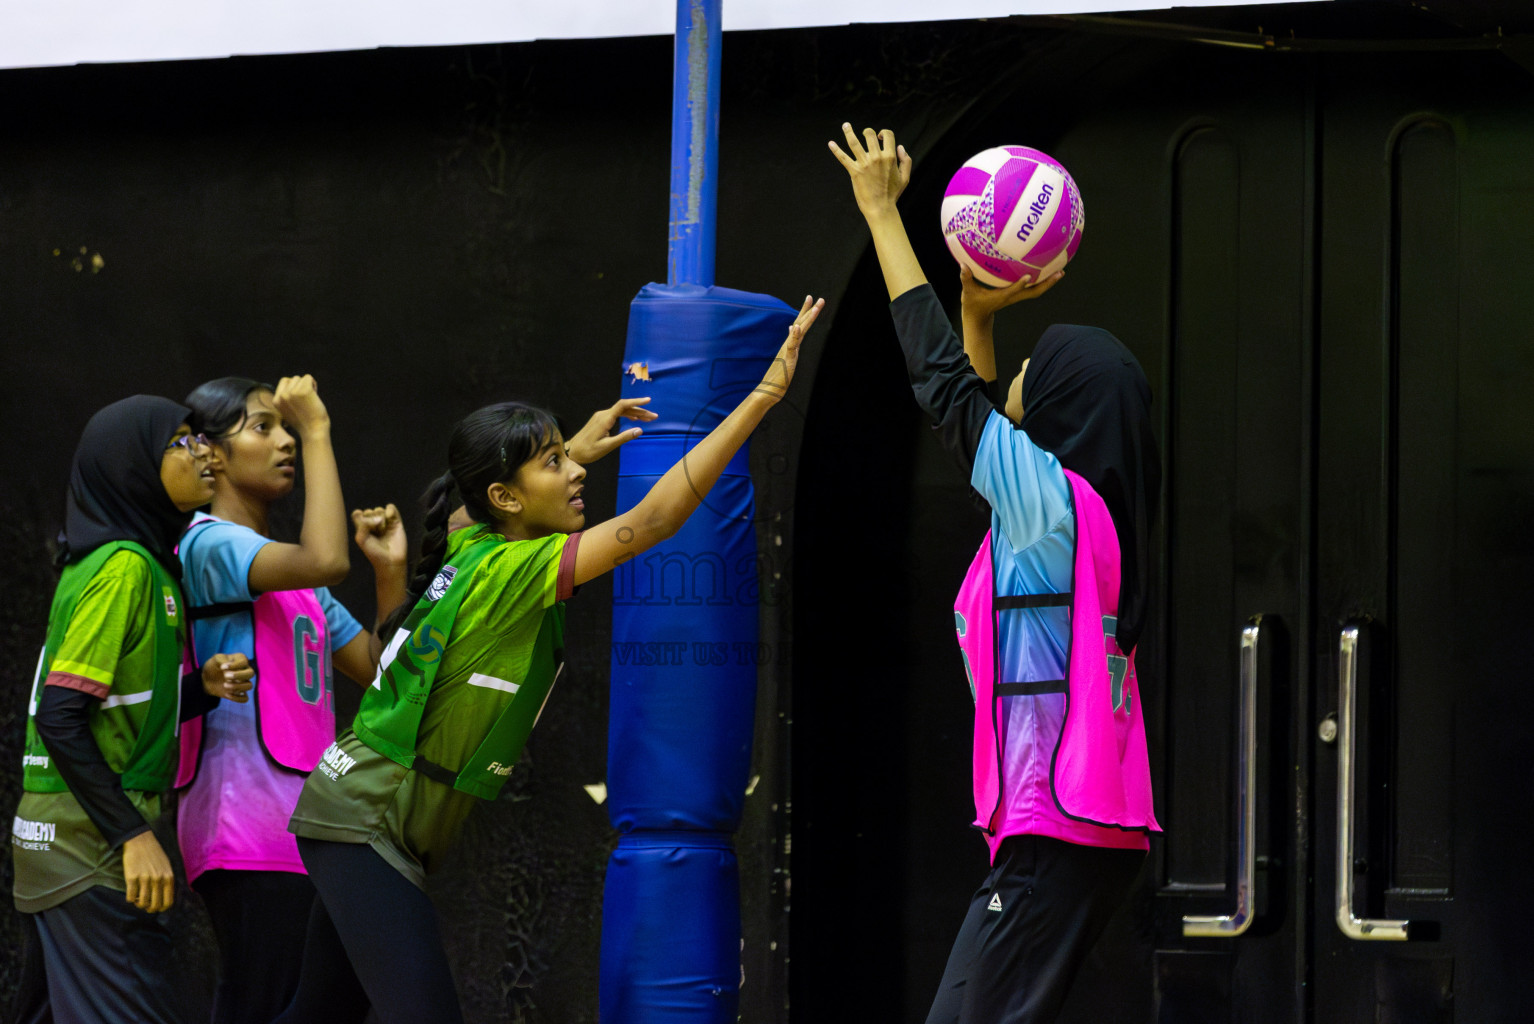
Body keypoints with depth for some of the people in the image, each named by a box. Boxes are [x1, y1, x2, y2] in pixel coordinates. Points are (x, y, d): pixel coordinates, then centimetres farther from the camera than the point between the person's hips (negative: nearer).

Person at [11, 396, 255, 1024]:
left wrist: (202, 685, 0)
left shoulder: (150, 565, 14)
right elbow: (58, 716, -21)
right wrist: (133, 834, -22)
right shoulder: (123, 567, -15)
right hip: (88, 840, -10)